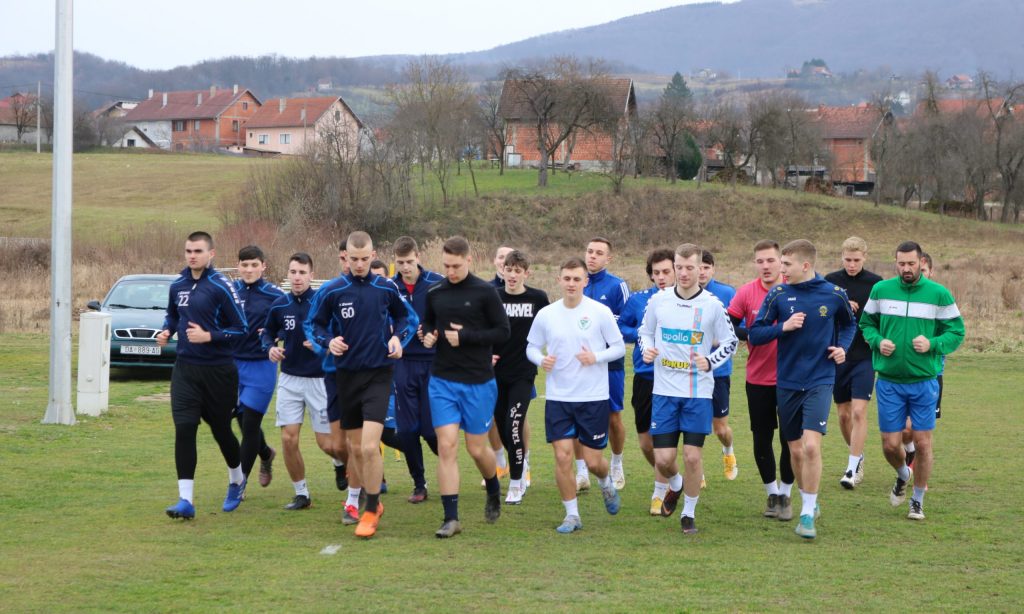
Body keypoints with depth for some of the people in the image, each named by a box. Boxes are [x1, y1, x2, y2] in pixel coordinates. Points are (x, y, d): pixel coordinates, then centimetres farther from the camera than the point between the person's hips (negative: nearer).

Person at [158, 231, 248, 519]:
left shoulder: (221, 287, -11)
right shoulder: (177, 286, 6)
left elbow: (241, 328, -11)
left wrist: (208, 336, -21)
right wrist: (166, 331, 3)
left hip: (218, 371, -4)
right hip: (185, 369, 4)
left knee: (221, 429, 11)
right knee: (184, 429, -9)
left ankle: (236, 481, 39)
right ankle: (186, 499, -9)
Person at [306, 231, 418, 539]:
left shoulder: (386, 288, -2)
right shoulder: (331, 291, -3)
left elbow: (407, 316, 15)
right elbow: (313, 324, 6)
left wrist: (398, 337, -4)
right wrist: (328, 341, -13)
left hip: (378, 375, -2)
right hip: (346, 375, 2)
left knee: (369, 446, -16)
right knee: (355, 447, 10)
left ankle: (370, 511, -3)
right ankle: (373, 501, 30)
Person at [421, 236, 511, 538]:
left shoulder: (485, 292, -6)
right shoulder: (434, 292, 5)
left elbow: (503, 332, -7)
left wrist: (465, 337, -16)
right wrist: (428, 334, -3)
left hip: (478, 382, -3)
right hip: (442, 380, 3)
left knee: (477, 448, 6)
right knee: (446, 446, -6)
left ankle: (494, 493, 38)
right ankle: (451, 518, -3)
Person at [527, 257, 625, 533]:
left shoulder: (600, 312, -5)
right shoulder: (546, 314, 1)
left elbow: (619, 347, 1)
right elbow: (531, 346, 11)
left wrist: (596, 357, -17)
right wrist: (541, 359, -11)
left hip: (594, 397, -2)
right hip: (558, 397, 2)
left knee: (593, 461, 2)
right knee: (562, 457, -5)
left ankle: (606, 484, 38)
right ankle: (572, 515, 10)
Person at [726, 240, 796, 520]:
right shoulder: (746, 293, -3)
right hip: (758, 379, 1)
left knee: (790, 439, 2)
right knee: (761, 439, 7)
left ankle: (786, 495, 18)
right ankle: (772, 493, 24)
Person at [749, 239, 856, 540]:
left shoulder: (834, 294, -3)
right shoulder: (778, 295, -2)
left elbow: (849, 324, 18)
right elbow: (755, 334, -1)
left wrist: (843, 346, 0)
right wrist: (783, 327, -17)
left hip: (820, 382, -2)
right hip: (787, 383, 2)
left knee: (811, 446, -17)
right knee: (796, 450, 9)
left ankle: (807, 514, -8)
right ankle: (810, 502, 32)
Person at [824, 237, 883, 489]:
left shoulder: (876, 283, -2)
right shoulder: (830, 281, 2)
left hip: (864, 357, -3)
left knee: (859, 412, -12)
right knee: (843, 414, 10)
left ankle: (853, 468, -7)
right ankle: (858, 456, 30)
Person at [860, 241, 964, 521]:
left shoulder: (939, 294, -4)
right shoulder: (881, 290, 1)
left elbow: (956, 332, 0)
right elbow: (866, 323, 12)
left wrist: (933, 344, -18)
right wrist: (877, 341, -9)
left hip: (924, 381, -1)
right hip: (889, 381, 1)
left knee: (923, 443, 1)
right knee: (890, 445, 2)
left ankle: (918, 500, 20)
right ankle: (902, 474, 37)